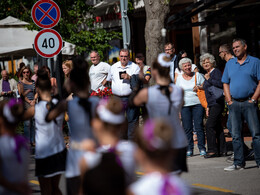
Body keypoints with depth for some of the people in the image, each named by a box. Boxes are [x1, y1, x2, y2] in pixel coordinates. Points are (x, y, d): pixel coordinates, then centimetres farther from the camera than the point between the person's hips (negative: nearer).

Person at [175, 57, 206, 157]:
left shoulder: (197, 75, 6)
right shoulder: (179, 78, 12)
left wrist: (199, 87, -12)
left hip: (197, 104, -2)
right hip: (185, 106, 2)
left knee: (199, 126, -7)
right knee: (187, 128, 0)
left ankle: (202, 148, -1)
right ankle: (189, 149, 6)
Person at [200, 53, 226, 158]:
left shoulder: (216, 72, -5)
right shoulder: (207, 75, 21)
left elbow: (220, 85, -20)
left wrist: (209, 79, -21)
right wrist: (208, 107, 24)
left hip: (217, 103, -9)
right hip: (212, 104, 9)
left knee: (209, 125, -14)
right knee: (217, 126, 8)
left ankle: (213, 150, -13)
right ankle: (222, 150, 9)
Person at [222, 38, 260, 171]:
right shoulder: (229, 64, 15)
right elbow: (225, 83, 16)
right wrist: (229, 101, 4)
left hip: (249, 102, -4)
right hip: (234, 104, 4)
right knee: (235, 135, 4)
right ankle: (238, 163, 9)